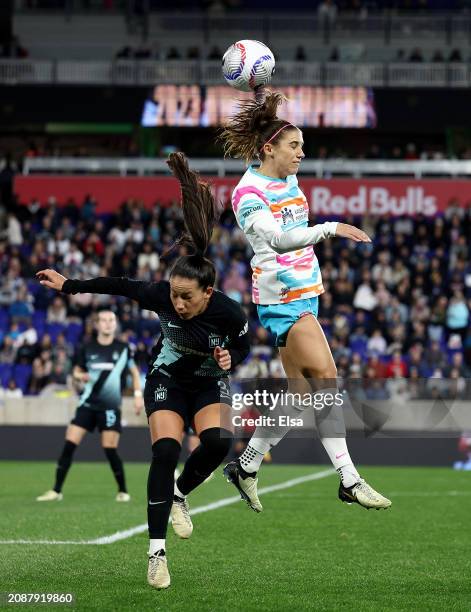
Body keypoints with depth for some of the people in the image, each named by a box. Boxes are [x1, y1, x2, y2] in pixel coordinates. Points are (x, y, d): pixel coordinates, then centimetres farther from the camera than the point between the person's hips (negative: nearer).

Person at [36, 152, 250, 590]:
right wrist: (68, 285, -5)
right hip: (167, 379, 0)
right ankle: (156, 550, -16)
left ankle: (180, 493, 3)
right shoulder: (160, 295, -29)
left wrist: (230, 358, -28)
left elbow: (243, 345, -6)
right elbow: (117, 285, -11)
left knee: (218, 441, -28)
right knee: (165, 452, -20)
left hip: (210, 383, 0)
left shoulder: (229, 312, -29)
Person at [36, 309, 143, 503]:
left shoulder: (123, 348, 1)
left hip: (110, 407, -2)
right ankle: (56, 491, 0)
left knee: (110, 450, -8)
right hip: (87, 404, 2)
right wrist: (80, 376, -11)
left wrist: (138, 394, 3)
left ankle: (123, 491, 11)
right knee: (69, 445, -6)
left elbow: (134, 372, 13)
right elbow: (76, 371, 12)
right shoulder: (87, 348, 3)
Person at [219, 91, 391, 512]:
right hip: (282, 298, -9)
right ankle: (350, 481, -13)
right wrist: (330, 229, -36)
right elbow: (278, 240, -28)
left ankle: (246, 466, 18)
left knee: (302, 391, 8)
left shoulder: (289, 180, 13)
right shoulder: (249, 193, -14)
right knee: (327, 382, -14)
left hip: (304, 293, 9)